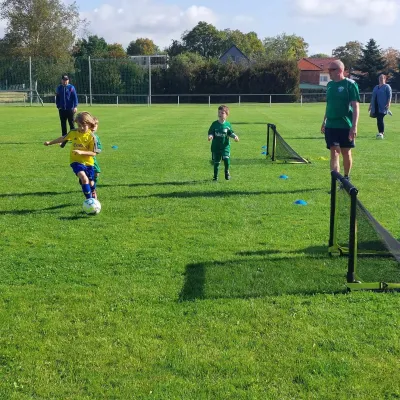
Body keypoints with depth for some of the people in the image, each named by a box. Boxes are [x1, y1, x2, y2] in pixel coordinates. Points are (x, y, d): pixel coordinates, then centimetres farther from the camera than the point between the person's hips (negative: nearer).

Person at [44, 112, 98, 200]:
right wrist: (50, 142, 19)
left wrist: (81, 152, -27)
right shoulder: (73, 132, -4)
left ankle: (94, 198, 45)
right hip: (76, 161, 0)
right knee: (84, 178, -26)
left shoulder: (91, 137, -13)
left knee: (91, 183, 13)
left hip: (88, 163, 0)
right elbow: (63, 138, 14)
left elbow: (94, 153, -14)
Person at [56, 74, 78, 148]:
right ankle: (64, 139, 15)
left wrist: (75, 106, -16)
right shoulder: (59, 88, 8)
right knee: (63, 125, 7)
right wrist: (58, 106, 6)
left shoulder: (71, 87, -3)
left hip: (70, 109, -3)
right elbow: (57, 98, 14)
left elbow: (75, 97, -7)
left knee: (71, 124, 1)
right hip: (62, 109, 3)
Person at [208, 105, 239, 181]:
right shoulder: (214, 124, 0)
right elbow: (210, 132, 2)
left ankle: (227, 172, 9)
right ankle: (215, 176, 20)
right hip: (216, 146, 1)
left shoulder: (227, 124, 1)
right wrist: (210, 136, -19)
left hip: (225, 146, -1)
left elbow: (231, 133, 9)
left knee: (226, 159, -18)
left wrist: (235, 137, -9)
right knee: (216, 162, 6)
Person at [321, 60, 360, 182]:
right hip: (331, 126, 4)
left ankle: (346, 178, 27)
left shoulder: (350, 84, -9)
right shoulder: (330, 85, 9)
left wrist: (354, 126, -19)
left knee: (346, 153, 9)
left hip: (346, 126, -4)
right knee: (334, 153, -3)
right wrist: (324, 121, 19)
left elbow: (355, 106, -13)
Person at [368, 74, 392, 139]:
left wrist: (388, 104, -19)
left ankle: (381, 133, -12)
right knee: (378, 120, 10)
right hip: (376, 107, 7)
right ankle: (380, 132, 19)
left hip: (382, 107, -6)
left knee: (380, 119, -14)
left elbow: (389, 96, -8)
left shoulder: (387, 87, 0)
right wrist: (370, 105, 19)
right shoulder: (376, 87, 20)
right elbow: (373, 97, 22)